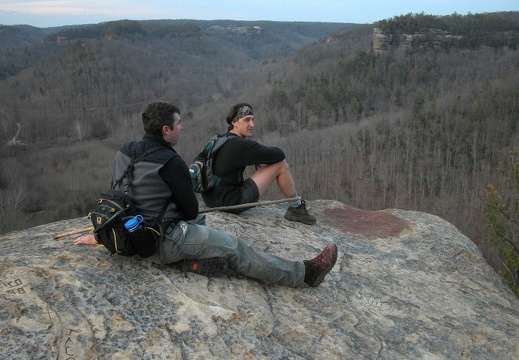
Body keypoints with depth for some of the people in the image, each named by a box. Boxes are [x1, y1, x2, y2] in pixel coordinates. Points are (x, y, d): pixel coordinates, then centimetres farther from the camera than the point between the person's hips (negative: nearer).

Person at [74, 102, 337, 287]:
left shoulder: (124, 152, 4)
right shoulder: (171, 162, -20)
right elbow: (190, 209, -10)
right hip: (164, 241, -9)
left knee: (199, 219, 30)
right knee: (235, 249, -8)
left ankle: (199, 257, 9)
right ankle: (303, 273, -4)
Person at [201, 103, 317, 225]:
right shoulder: (240, 145, -18)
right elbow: (279, 154, -11)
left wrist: (258, 159, 12)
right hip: (231, 203, -9)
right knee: (281, 165, -5)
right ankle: (296, 209, 12)